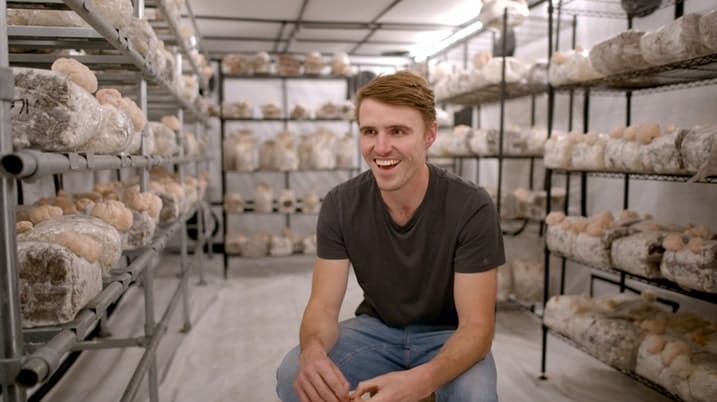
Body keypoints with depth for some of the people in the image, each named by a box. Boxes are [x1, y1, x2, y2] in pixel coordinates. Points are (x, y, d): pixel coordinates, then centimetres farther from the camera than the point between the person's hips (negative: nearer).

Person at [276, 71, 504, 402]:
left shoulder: (471, 208, -24)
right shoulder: (340, 205, -15)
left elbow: (476, 324, -23)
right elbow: (323, 306, -14)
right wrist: (313, 351, -40)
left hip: (448, 335, -1)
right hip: (376, 327, 2)